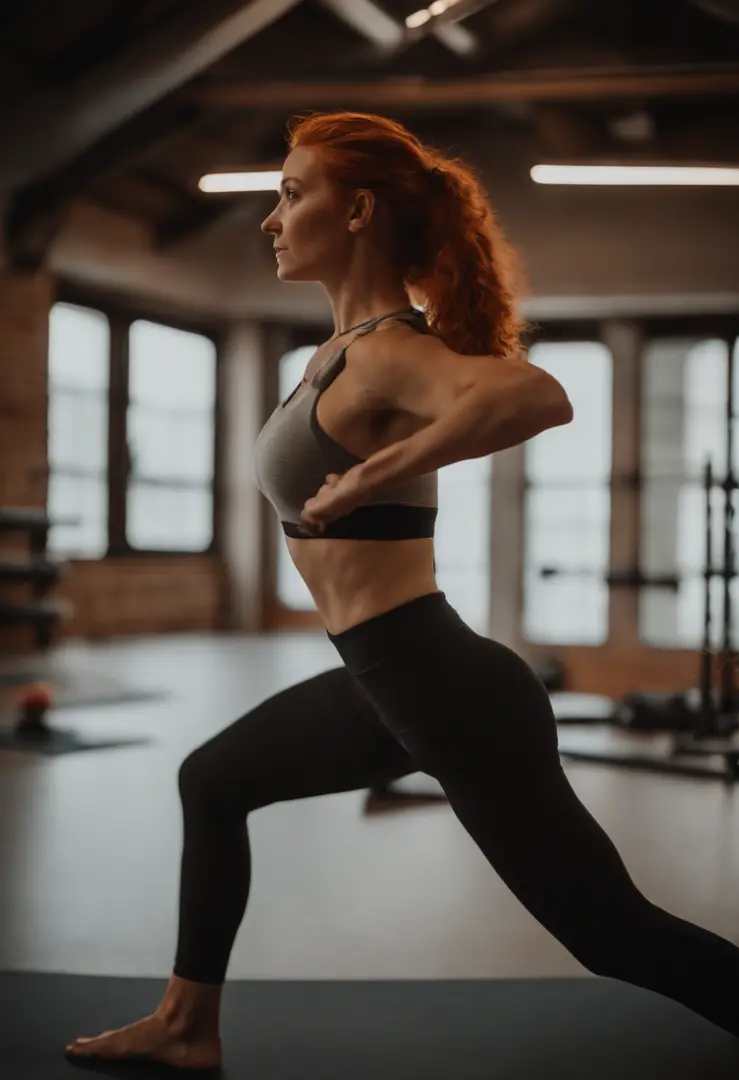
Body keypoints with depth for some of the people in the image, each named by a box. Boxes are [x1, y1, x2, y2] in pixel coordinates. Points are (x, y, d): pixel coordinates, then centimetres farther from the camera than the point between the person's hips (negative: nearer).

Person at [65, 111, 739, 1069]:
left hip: (448, 690, -10)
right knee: (212, 782, 23)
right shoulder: (345, 346, 8)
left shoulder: (385, 353, -21)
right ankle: (188, 1024, 36)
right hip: (390, 679, 10)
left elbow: (536, 395, -42)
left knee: (614, 935, -1)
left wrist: (370, 478, -32)